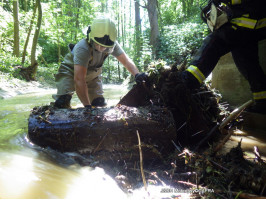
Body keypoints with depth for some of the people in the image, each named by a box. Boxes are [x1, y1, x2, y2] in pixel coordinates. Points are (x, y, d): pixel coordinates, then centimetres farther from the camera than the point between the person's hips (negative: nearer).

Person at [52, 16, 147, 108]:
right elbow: (79, 79, -44)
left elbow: (126, 60, -17)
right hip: (71, 71, -5)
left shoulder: (112, 45, -24)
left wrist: (137, 74, -39)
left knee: (99, 103, -1)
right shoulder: (82, 48, -41)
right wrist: (87, 106, -46)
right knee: (63, 102, -23)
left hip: (92, 73, 6)